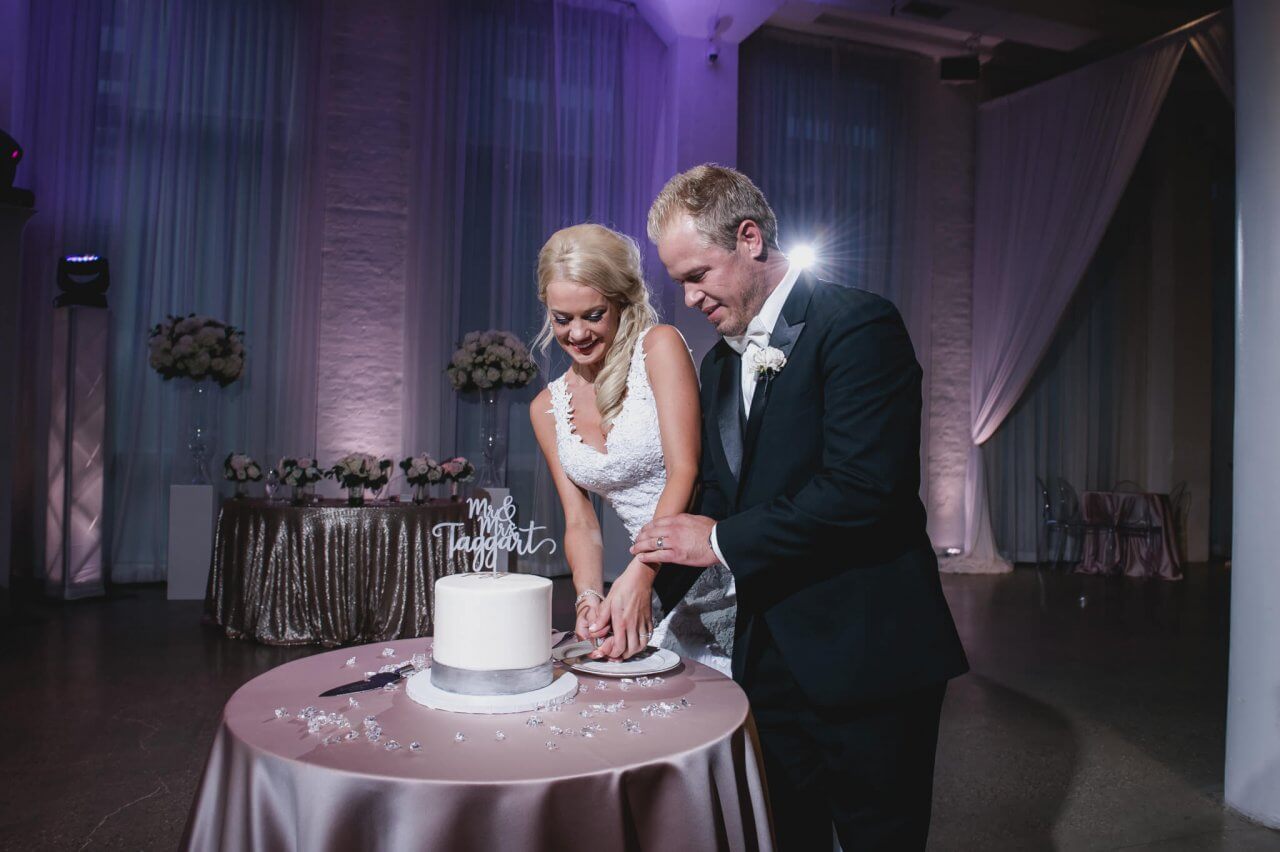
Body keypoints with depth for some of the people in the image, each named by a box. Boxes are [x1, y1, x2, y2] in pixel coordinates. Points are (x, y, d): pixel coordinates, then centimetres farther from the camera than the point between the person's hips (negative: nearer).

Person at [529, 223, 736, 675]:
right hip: (660, 593, 4)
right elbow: (580, 523, 8)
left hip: (721, 579, -4)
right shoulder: (548, 408, 10)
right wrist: (589, 598, -12)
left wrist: (638, 576, -26)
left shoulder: (660, 345, -5)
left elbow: (684, 471, -15)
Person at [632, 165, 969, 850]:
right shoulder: (720, 362, 13)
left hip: (865, 654, -7)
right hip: (769, 654, 7)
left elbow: (861, 487, -23)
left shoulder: (859, 325, -13)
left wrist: (722, 541, -15)